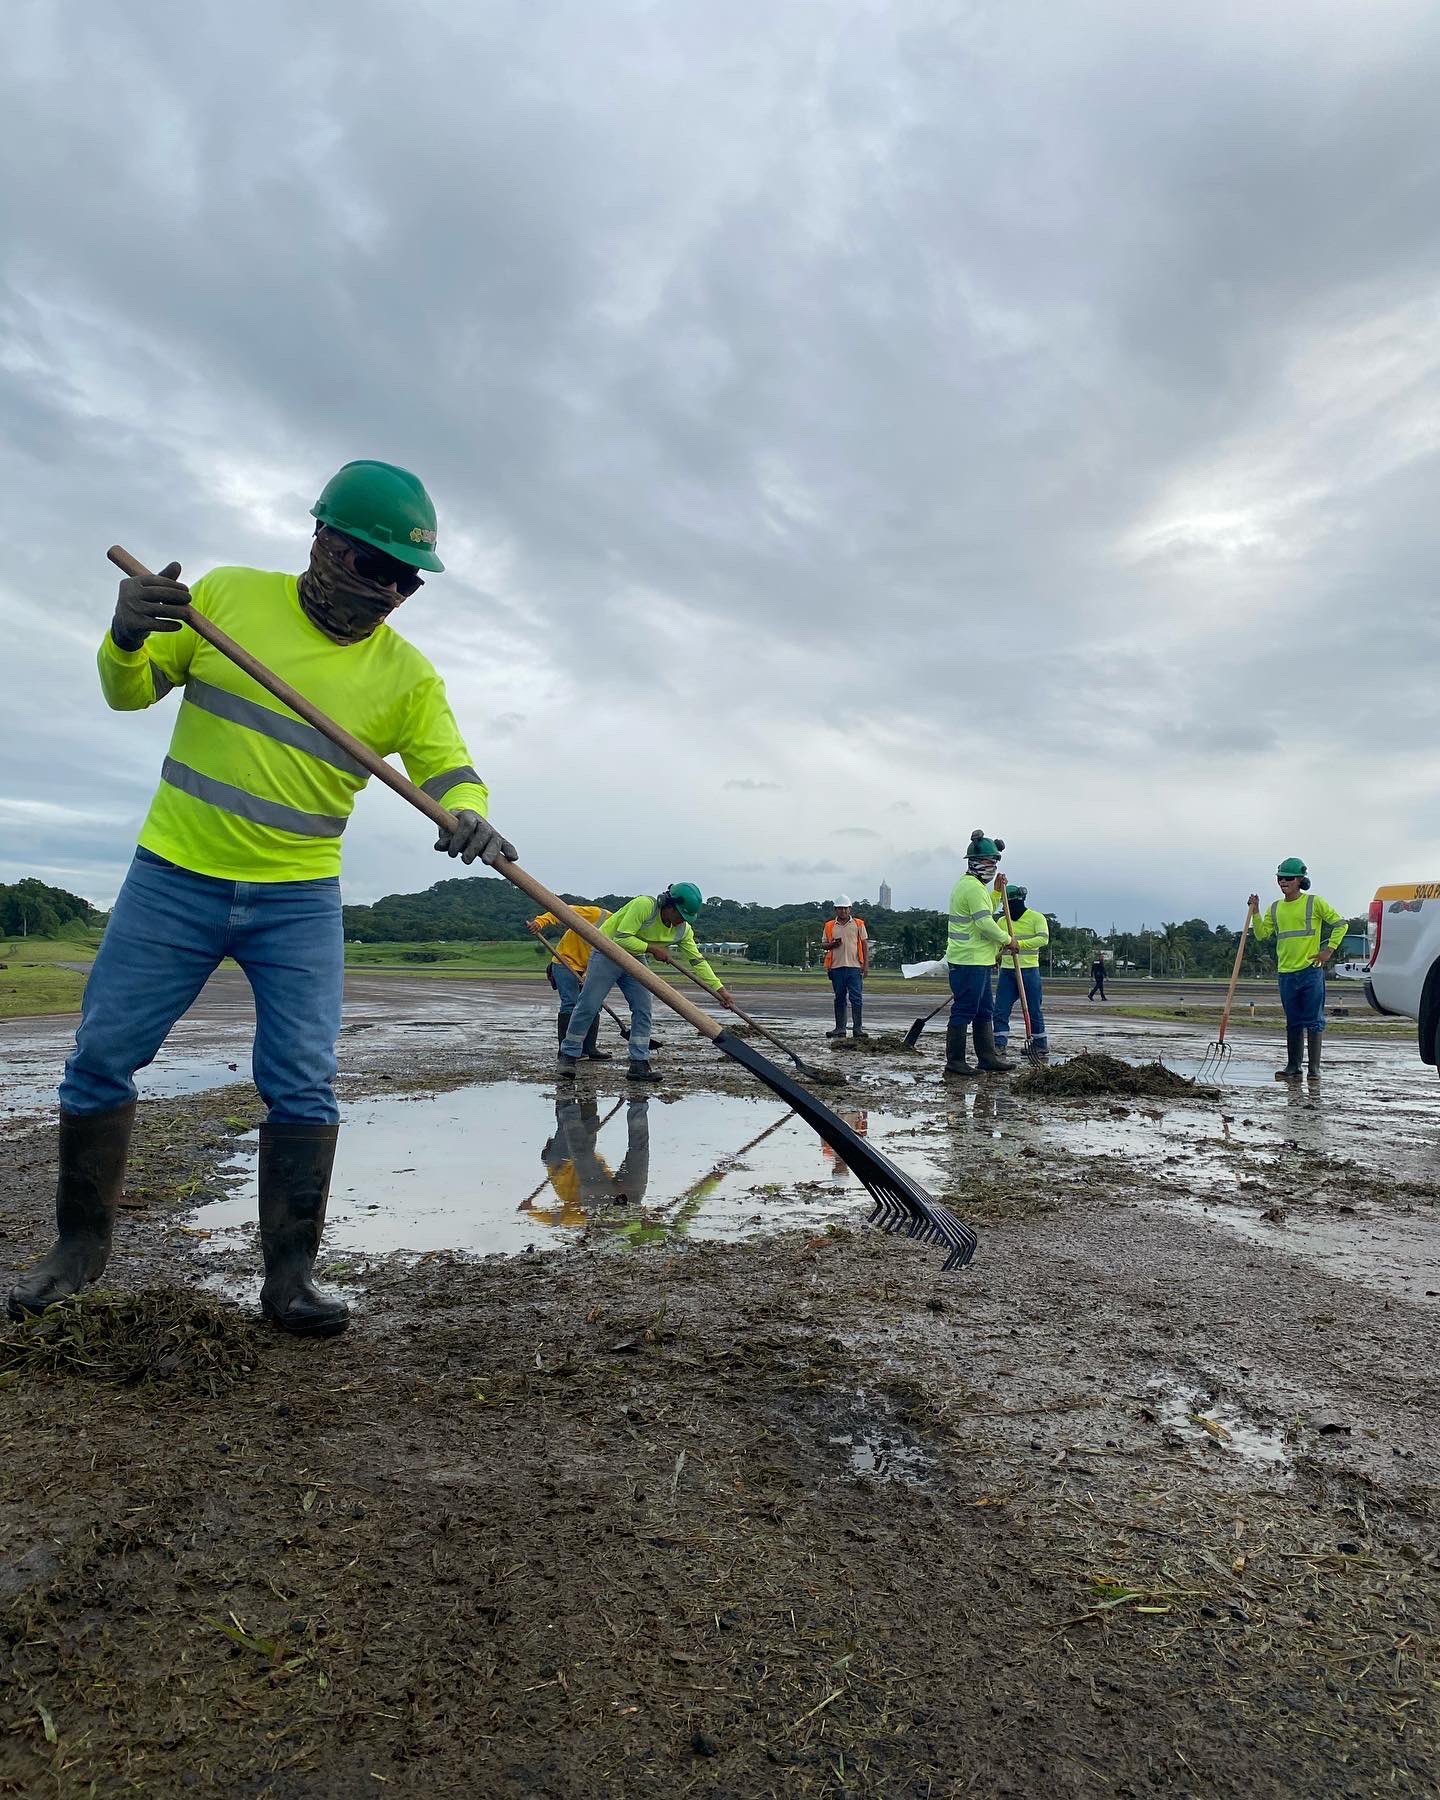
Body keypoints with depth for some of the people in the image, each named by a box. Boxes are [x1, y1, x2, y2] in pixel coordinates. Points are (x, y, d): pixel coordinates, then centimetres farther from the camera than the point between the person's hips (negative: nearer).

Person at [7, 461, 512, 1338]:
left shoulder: (407, 673, -2)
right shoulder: (226, 595, -1)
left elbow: (449, 767, -11)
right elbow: (131, 689, 5)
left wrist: (469, 815, -35)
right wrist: (127, 636, -18)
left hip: (300, 902, 0)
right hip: (173, 878, 1)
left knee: (304, 1086, -6)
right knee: (101, 1058, 6)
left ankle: (291, 1275, 6)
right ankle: (83, 1240, 27)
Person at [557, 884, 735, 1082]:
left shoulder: (683, 929, -8)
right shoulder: (644, 905, -28)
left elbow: (697, 960, -4)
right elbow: (621, 938, -30)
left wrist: (719, 988, -9)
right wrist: (653, 949, -26)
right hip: (608, 952, -6)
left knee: (642, 1009, -5)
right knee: (588, 1006, -4)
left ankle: (639, 1064, -1)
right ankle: (569, 1056, 9)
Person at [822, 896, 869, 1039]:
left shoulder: (858, 924, 7)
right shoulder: (829, 926, 11)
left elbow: (865, 944, 6)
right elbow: (825, 945, 13)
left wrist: (865, 965, -1)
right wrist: (832, 944, -10)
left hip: (854, 967, -2)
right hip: (837, 967, 2)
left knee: (856, 998, -4)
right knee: (839, 999, 7)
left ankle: (858, 1028, 0)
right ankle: (840, 1028, 12)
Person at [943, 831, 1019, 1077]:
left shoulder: (973, 885, 19)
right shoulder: (973, 887, -16)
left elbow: (984, 913, 29)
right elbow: (985, 923, -21)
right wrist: (1008, 939, -8)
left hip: (978, 960, 11)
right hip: (969, 961, -11)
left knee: (984, 1011, 14)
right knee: (964, 1011, -6)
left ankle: (988, 1058, 19)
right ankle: (954, 1062, -1)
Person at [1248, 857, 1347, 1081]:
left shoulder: (1314, 902, -1)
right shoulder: (1274, 908, 12)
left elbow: (1340, 923, 2)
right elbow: (1261, 934, 8)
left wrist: (1329, 950, -3)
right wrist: (1255, 912, -3)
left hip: (1311, 970, -5)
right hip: (1286, 972, 5)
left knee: (1313, 1021, -2)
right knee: (1293, 1022, 10)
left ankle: (1314, 1067, 2)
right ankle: (1293, 1066, 15)